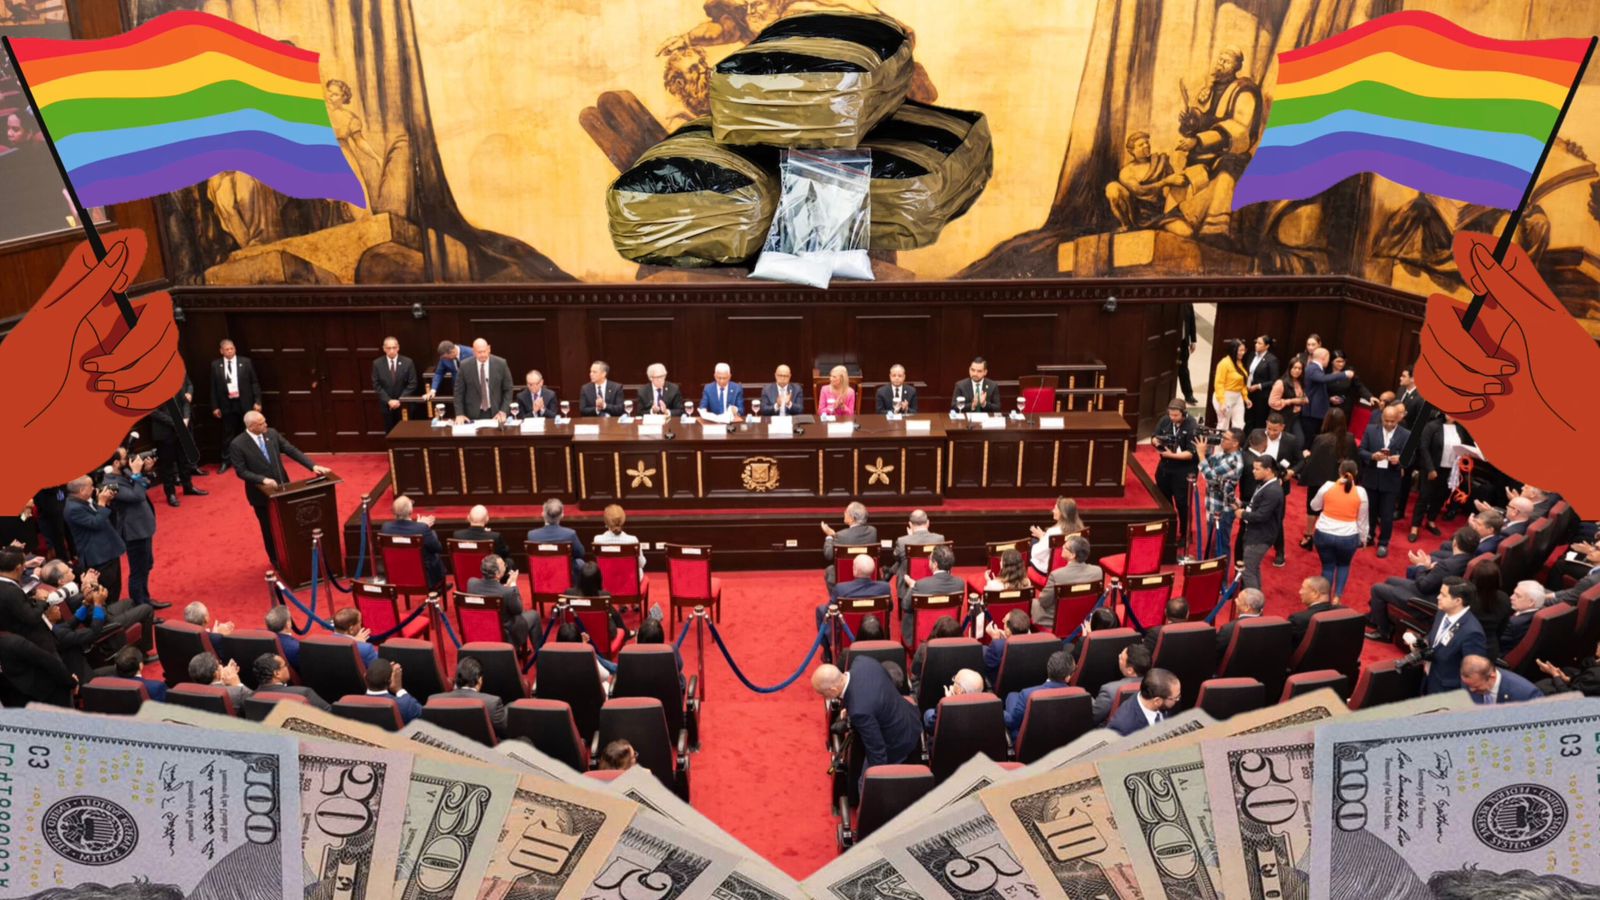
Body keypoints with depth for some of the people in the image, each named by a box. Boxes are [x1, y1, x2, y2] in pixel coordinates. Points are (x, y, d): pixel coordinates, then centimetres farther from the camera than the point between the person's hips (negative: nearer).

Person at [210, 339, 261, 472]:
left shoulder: (246, 362, 0)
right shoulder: (215, 365, 2)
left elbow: (254, 382, 1)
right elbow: (213, 387, 4)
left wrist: (257, 401, -5)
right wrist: (215, 406, 0)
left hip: (245, 403, 0)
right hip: (227, 404, 0)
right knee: (228, 434, 5)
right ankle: (226, 461, 14)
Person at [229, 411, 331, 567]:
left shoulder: (272, 433, -5)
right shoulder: (237, 445, -17)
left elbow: (291, 450, -5)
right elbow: (241, 471, -16)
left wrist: (313, 466, -14)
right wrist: (263, 480, -30)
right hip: (262, 494, -4)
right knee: (270, 529, 13)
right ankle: (277, 560, 33)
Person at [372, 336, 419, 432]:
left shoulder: (408, 362, -5)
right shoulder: (377, 363, -1)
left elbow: (412, 384, -5)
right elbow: (376, 385, -2)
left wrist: (400, 400, -13)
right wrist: (388, 400, -12)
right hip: (386, 405, 1)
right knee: (389, 432, 5)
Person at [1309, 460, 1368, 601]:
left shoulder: (1328, 486, -6)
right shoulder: (1360, 492, -6)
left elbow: (1314, 506, 8)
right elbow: (1362, 519, 3)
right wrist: (1363, 539, 14)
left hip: (1323, 534, 0)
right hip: (1348, 537, 0)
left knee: (1328, 566, 16)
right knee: (1343, 565, 23)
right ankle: (1337, 597, 10)